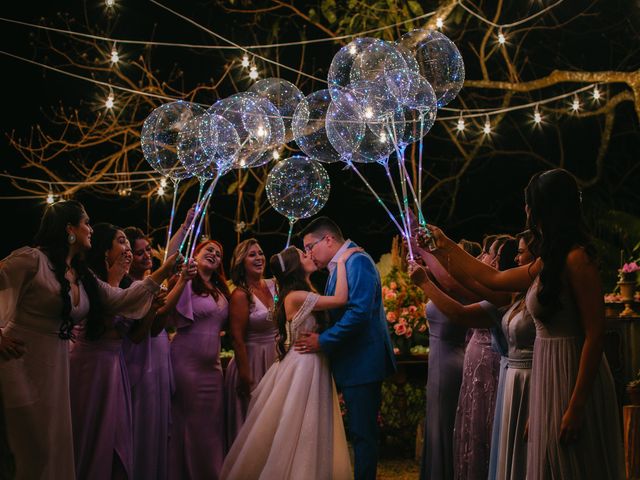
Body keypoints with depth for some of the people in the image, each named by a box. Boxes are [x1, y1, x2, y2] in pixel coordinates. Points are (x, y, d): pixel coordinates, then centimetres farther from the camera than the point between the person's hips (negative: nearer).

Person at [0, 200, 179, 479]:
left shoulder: (83, 277, 14)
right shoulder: (31, 260, -10)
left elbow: (120, 300, 12)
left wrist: (163, 273, 8)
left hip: (56, 368, 8)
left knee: (56, 450, 10)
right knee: (32, 455, -4)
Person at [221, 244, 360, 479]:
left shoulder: (306, 294, 14)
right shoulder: (295, 296, -16)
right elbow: (340, 300, -22)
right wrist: (341, 262, -14)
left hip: (312, 365, 10)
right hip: (303, 367, -10)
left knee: (308, 435, 14)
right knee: (299, 433, -2)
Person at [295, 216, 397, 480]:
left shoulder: (358, 261, -13)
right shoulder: (337, 268, 17)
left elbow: (359, 312, -24)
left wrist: (323, 341, -19)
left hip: (362, 363, -10)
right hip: (349, 363, 10)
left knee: (362, 433, -3)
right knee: (360, 432, 14)